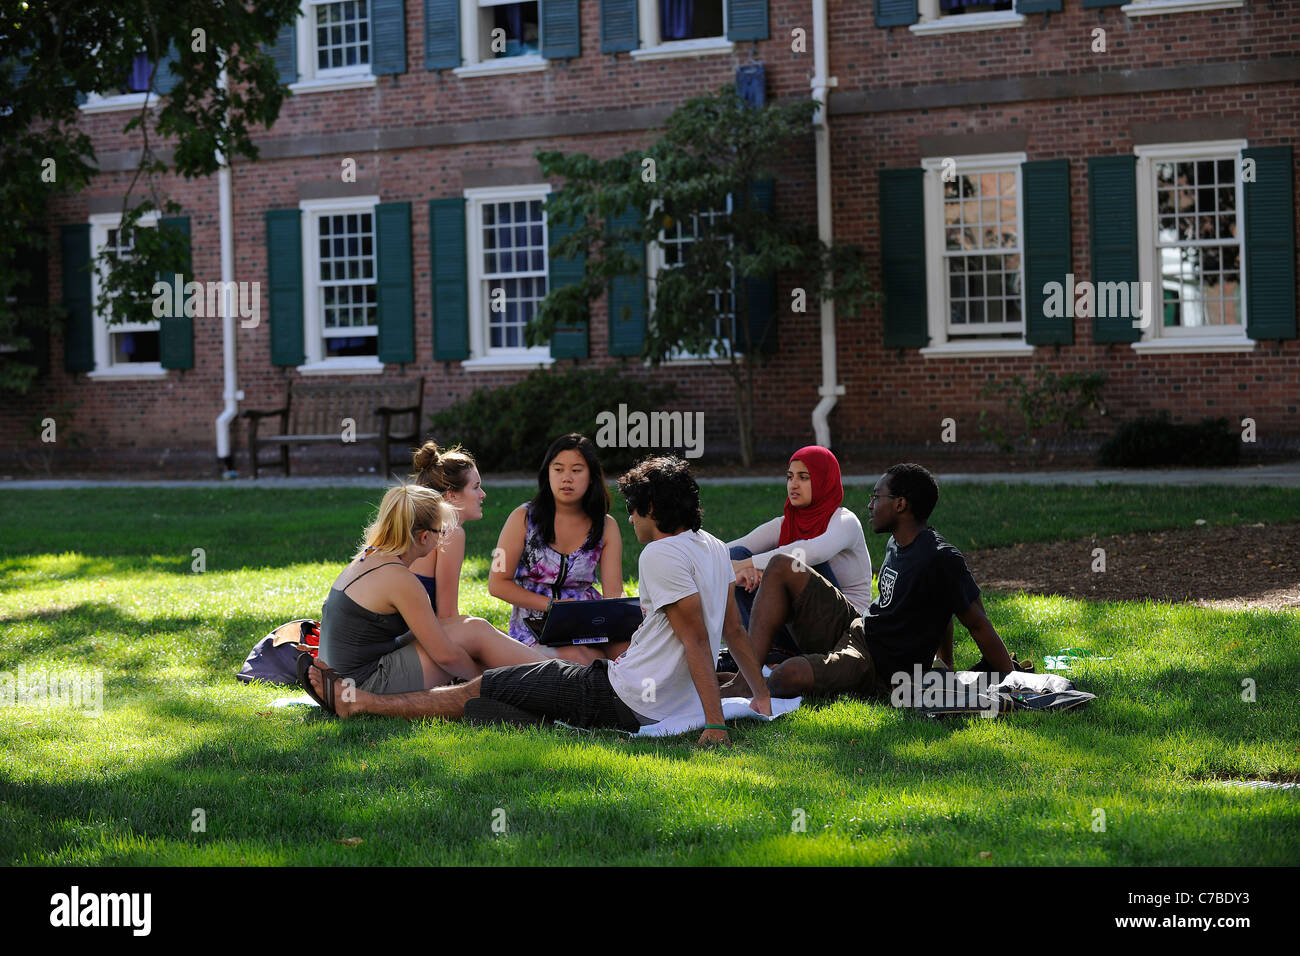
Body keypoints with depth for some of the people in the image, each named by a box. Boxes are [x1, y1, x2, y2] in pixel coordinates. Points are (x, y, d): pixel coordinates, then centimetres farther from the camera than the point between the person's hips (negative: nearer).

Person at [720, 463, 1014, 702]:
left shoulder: (941, 559, -20)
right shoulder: (896, 545, 9)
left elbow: (979, 626, -16)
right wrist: (947, 668, 27)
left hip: (878, 671, -10)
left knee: (790, 675, -38)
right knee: (781, 568, 2)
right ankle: (744, 680, -8)